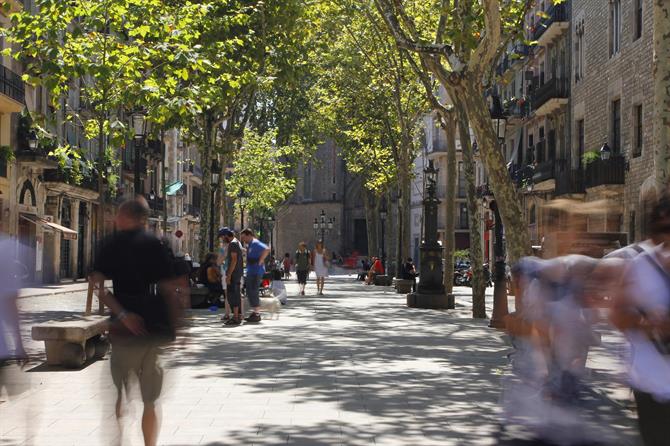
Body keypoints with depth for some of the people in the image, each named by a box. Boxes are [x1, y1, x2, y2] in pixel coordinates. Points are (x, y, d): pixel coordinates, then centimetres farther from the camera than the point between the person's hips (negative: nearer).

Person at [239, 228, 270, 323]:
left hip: (255, 272, -11)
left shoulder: (255, 243, -14)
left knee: (253, 293, -8)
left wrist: (260, 261, -25)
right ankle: (254, 313, 20)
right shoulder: (250, 245, 17)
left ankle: (257, 314, -5)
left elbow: (267, 249, -30)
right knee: (250, 293, 14)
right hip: (250, 272, 11)